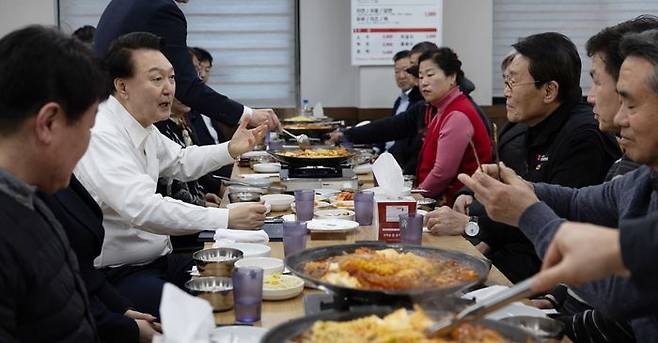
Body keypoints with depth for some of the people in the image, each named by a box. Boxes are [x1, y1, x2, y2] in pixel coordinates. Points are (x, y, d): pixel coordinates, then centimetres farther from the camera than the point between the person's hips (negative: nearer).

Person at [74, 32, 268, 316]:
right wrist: (227, 218, -33)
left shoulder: (142, 126, 9)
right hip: (117, 274, -9)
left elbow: (181, 163, 28)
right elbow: (142, 209, -32)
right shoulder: (100, 135, -21)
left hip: (157, 258, 9)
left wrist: (230, 149, 12)